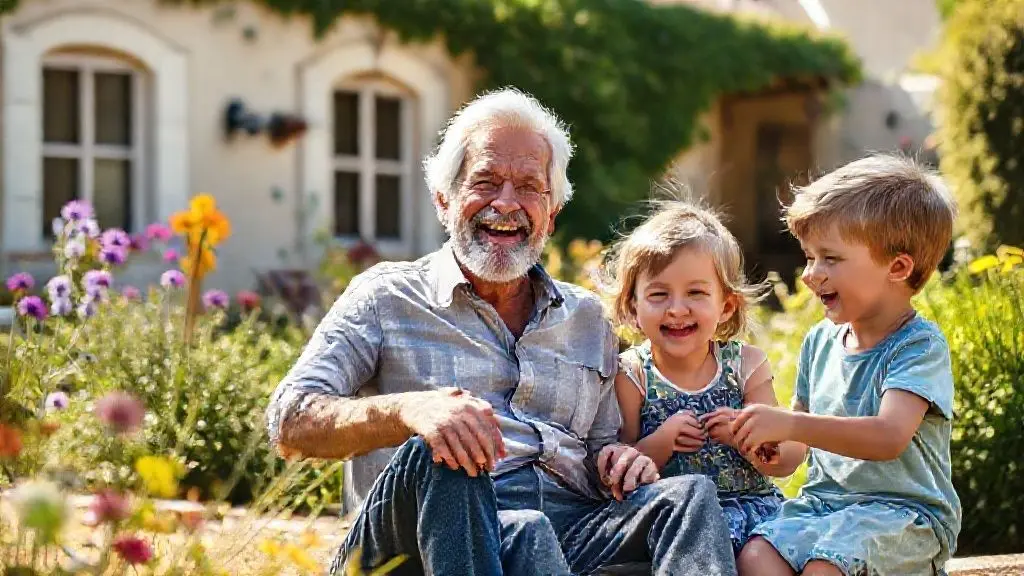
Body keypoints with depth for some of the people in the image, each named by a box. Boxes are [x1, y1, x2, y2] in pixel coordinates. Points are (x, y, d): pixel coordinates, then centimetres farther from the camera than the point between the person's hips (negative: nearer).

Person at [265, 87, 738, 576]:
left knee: (689, 495, -27)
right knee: (435, 458, -38)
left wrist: (619, 461, -1)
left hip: (571, 528, 3)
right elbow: (290, 425, -3)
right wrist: (407, 410, -24)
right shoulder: (387, 297, 10)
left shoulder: (587, 319, 23)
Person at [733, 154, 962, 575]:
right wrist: (771, 445, -1)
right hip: (824, 504, 6)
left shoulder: (919, 345, -9)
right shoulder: (820, 341, 13)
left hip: (904, 512, -6)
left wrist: (789, 425, -30)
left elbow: (889, 436, -25)